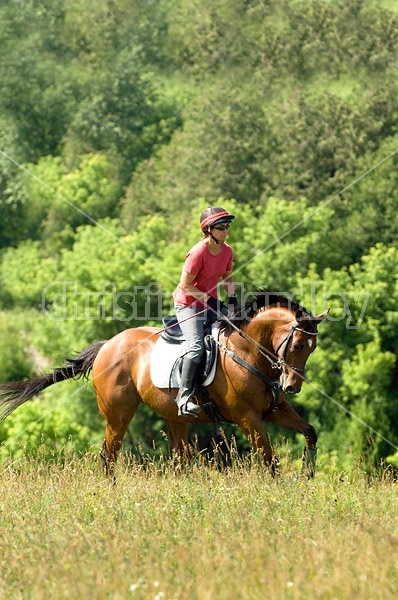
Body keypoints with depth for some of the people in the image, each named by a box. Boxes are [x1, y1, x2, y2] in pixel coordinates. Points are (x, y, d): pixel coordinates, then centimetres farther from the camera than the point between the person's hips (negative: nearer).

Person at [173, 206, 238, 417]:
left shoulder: (227, 251, -1)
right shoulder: (198, 253, -22)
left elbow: (227, 276, 15)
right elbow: (185, 285, -19)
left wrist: (232, 296, -1)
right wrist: (208, 299, -19)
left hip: (212, 302, 8)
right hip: (188, 304, -8)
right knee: (196, 346, -24)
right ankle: (184, 395, -22)